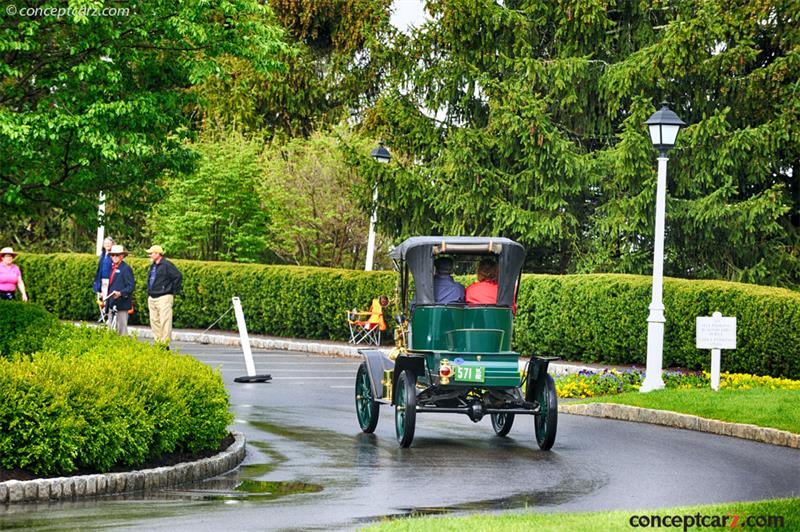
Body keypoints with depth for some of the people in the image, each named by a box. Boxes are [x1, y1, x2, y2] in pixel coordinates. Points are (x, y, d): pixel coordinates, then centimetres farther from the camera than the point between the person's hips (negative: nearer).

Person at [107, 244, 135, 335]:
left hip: (121, 304, -9)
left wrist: (120, 293, -26)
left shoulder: (126, 268, -9)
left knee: (121, 329, -7)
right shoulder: (113, 268, 17)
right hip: (112, 304, 9)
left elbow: (131, 286, -15)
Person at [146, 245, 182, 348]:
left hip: (164, 297, -9)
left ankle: (165, 344, -11)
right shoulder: (153, 266, 17)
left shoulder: (166, 265, -10)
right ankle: (158, 342, 14)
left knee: (165, 321, -10)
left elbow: (178, 277, -15)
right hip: (152, 298, 9)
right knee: (154, 321, 9)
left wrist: (175, 291, -10)